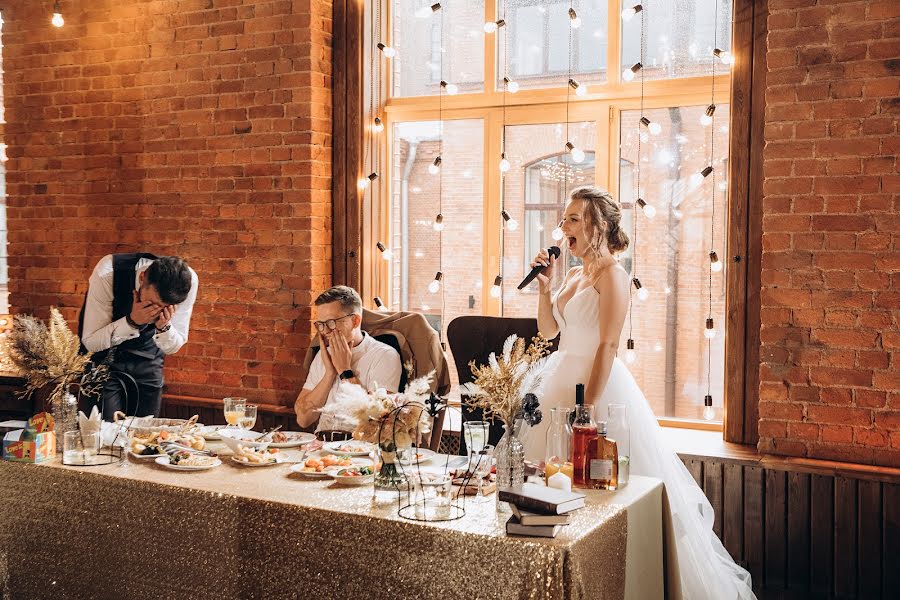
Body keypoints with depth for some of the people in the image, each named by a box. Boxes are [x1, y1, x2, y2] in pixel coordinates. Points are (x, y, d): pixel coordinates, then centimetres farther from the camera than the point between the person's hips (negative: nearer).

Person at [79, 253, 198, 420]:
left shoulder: (188, 281, -24)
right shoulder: (107, 274, -31)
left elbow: (173, 348, -11)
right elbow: (90, 342, -23)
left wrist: (164, 327, -32)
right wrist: (131, 321, -37)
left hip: (147, 360, 2)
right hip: (103, 356, -2)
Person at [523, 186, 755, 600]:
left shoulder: (611, 275, -13)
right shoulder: (575, 274, 12)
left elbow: (608, 346, -19)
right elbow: (548, 330, 15)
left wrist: (586, 407, -22)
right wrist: (545, 285, 3)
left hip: (599, 382, -9)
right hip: (564, 379, 9)